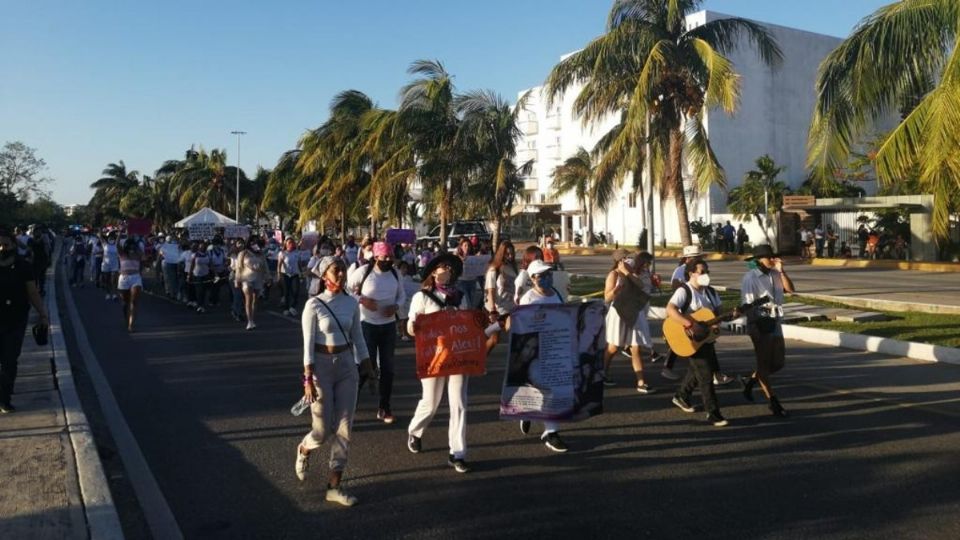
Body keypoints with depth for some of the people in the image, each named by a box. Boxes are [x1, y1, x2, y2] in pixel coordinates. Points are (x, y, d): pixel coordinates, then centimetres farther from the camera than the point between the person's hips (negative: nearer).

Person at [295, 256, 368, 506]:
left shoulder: (351, 303, 2)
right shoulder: (314, 304, -11)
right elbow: (308, 343, -12)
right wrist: (308, 378, -15)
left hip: (347, 366, 4)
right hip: (322, 366, -4)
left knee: (344, 427, 2)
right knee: (323, 429, 2)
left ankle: (334, 486, 13)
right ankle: (303, 450, 39)